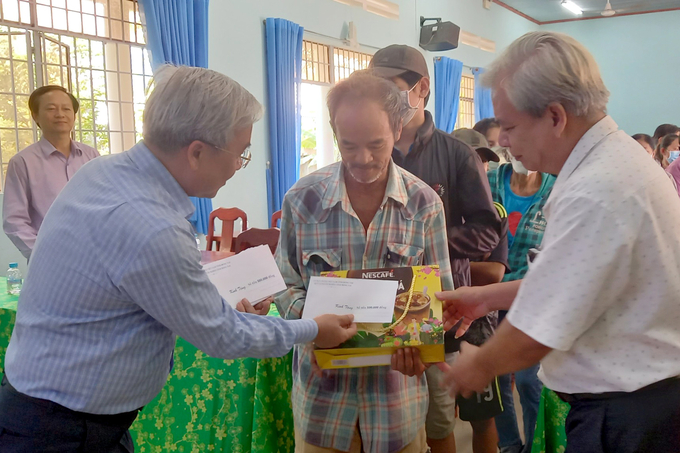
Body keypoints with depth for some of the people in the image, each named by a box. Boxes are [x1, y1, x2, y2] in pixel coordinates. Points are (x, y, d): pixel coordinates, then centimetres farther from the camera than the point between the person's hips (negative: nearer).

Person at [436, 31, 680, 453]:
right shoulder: (619, 156, 3)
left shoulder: (593, 195, -28)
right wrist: (488, 296, 15)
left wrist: (479, 366, -3)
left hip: (623, 417, -9)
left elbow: (534, 336, -21)